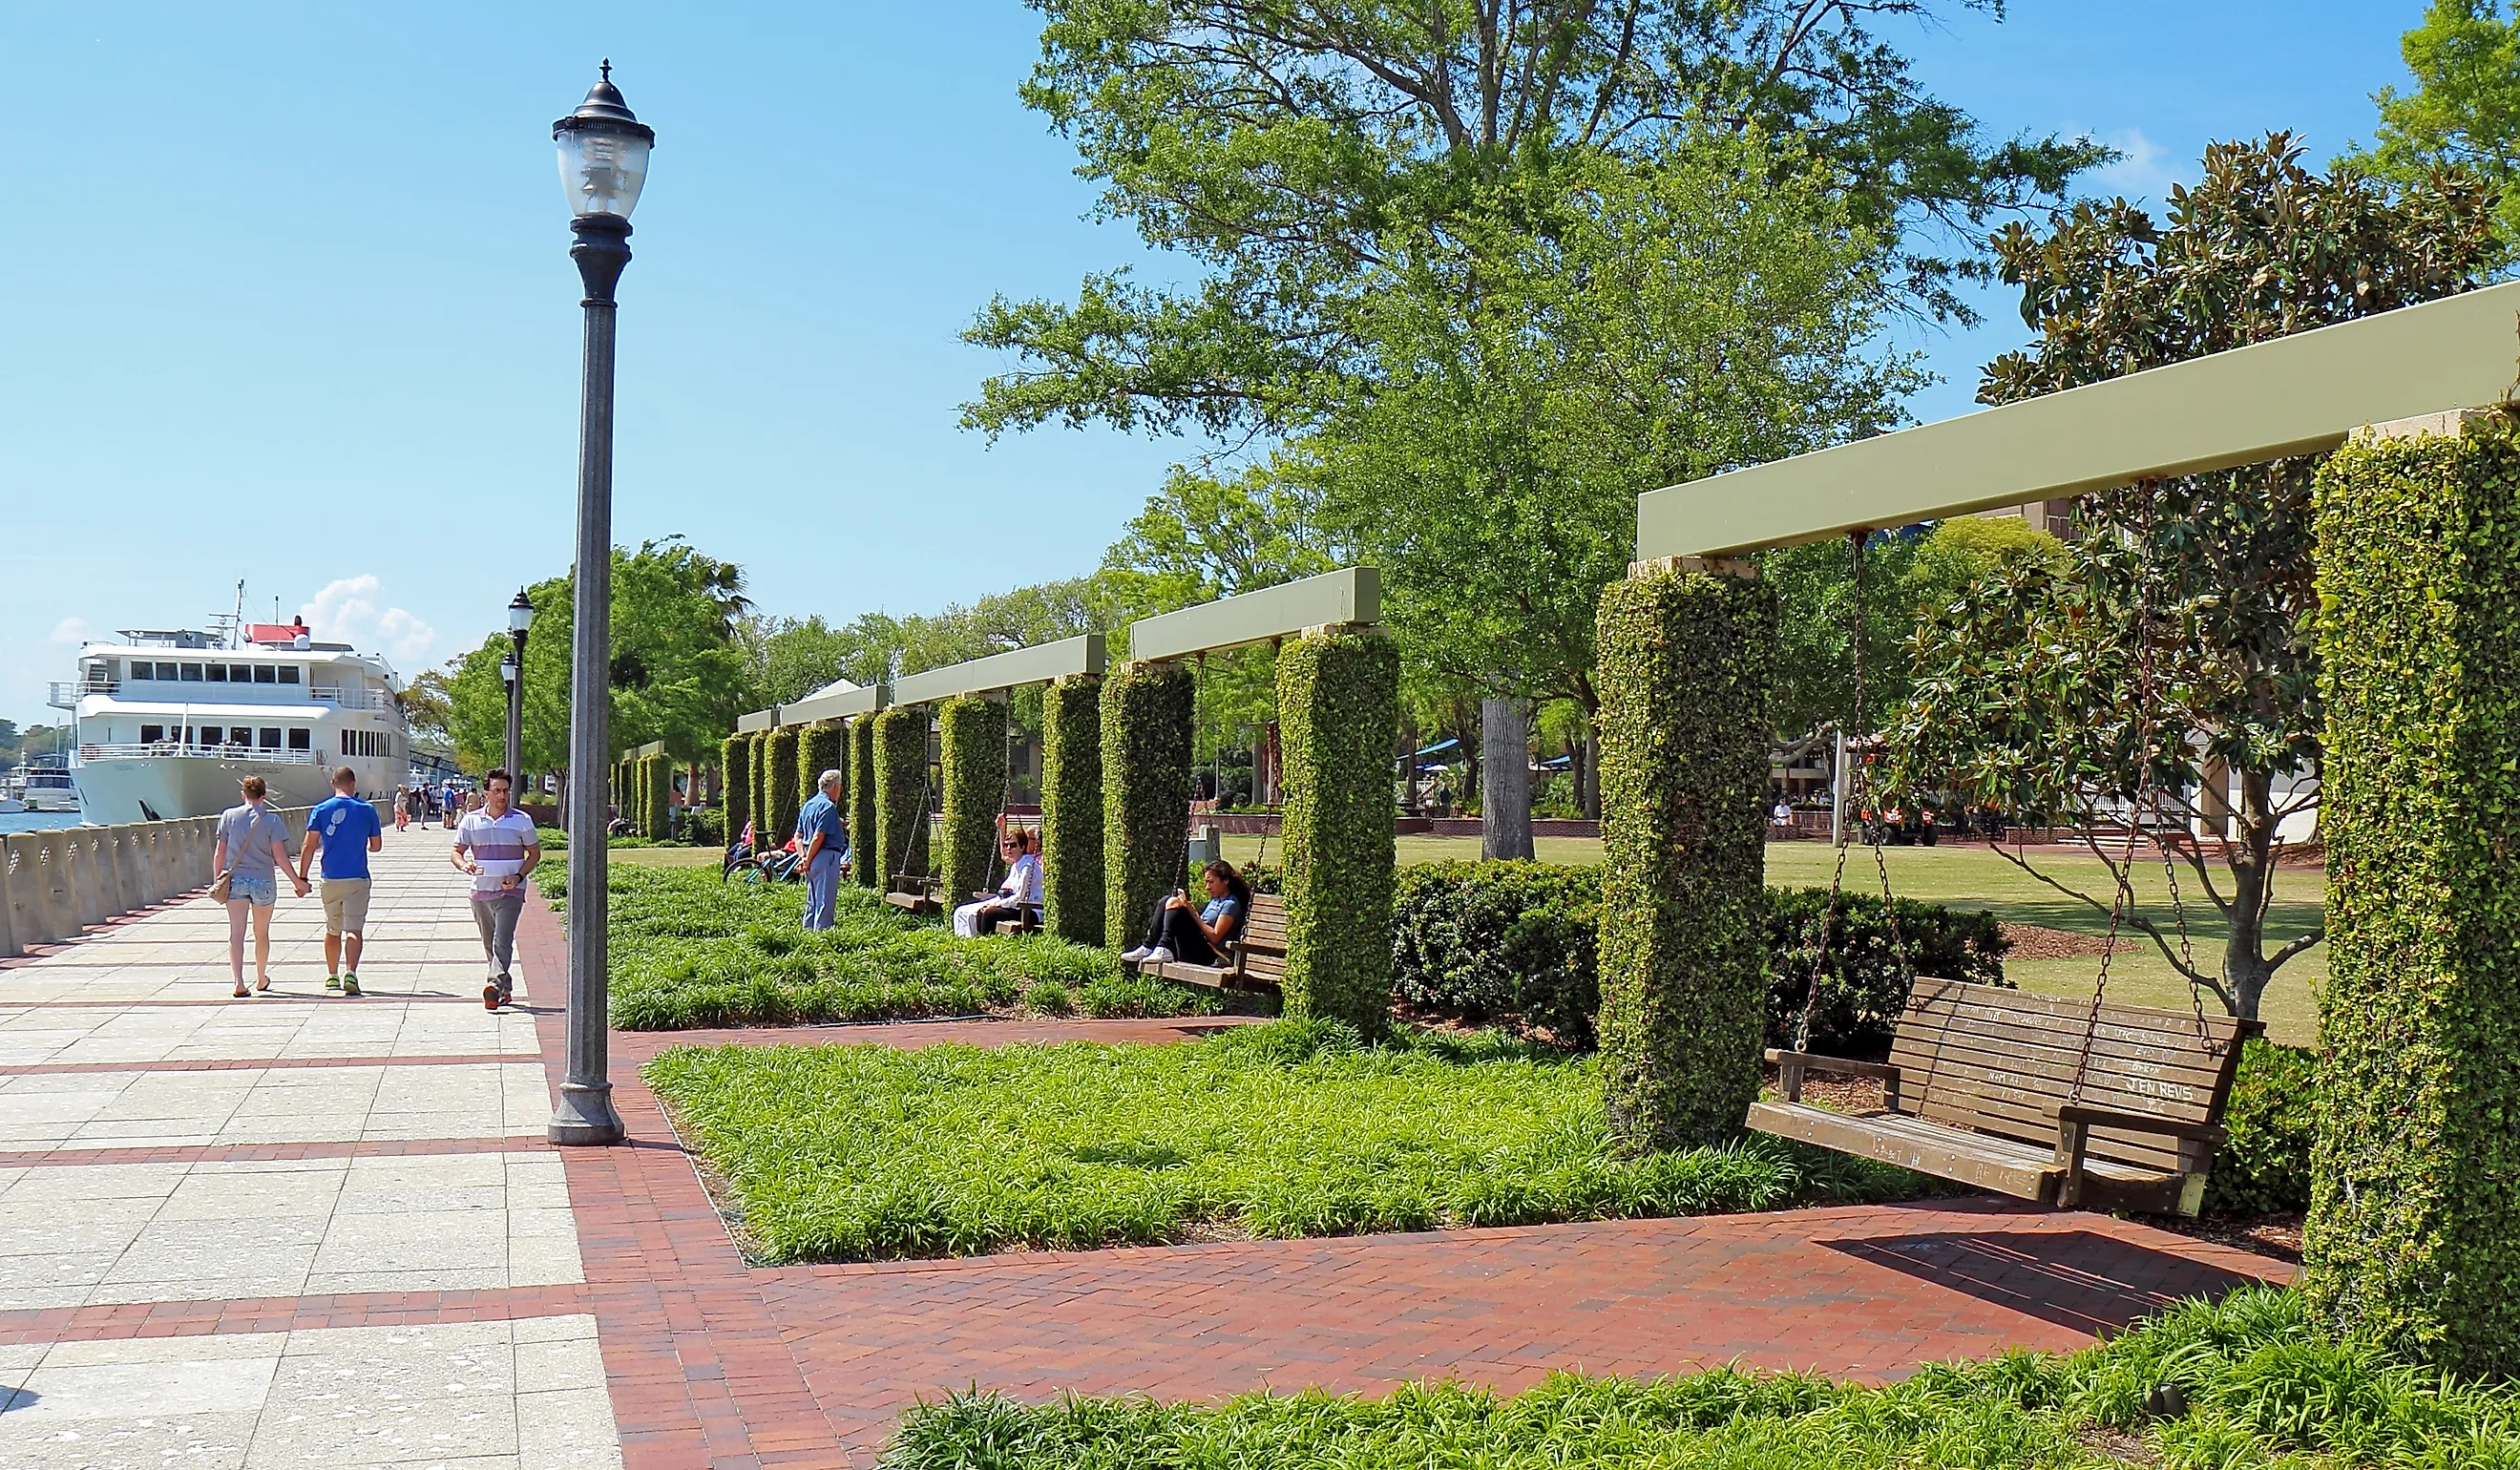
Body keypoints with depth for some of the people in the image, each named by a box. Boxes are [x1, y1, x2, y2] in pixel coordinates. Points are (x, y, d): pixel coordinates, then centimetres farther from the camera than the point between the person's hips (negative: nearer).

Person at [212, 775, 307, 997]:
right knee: (262, 933, 16)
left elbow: (220, 852, 4)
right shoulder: (271, 820, -5)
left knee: (236, 933, -3)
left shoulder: (229, 816, 1)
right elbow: (280, 856, -9)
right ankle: (261, 979, 33)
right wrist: (298, 882, -2)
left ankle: (239, 982, -17)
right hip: (264, 882, 0)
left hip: (235, 880, 0)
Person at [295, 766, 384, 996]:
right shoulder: (367, 809, -1)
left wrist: (302, 877, 2)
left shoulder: (320, 811, 0)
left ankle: (332, 976, 26)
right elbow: (376, 846, 7)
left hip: (330, 880, 2)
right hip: (357, 879, -2)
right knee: (354, 929, -7)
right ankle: (350, 972, -26)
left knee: (332, 930, 17)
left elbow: (309, 846, -3)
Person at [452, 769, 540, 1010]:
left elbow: (535, 853, 7)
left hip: (510, 892, -4)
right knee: (489, 944, 11)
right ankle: (505, 989, 23)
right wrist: (464, 865, -16)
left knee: (502, 941, -19)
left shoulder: (522, 820, 1)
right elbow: (456, 852, 8)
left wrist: (518, 876, -10)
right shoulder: (470, 821, 6)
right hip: (481, 891, 4)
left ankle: (495, 984, -32)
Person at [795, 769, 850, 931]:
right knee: (825, 903, -7)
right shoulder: (828, 806, -13)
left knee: (812, 903, 15)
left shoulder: (808, 805, 16)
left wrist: (803, 857, 8)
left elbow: (798, 836, 16)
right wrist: (808, 861, -14)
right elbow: (818, 837, -19)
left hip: (812, 860, 9)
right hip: (826, 857, -9)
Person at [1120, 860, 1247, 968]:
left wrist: (1193, 913, -14)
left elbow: (1215, 937, -15)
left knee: (1175, 905, -20)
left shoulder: (1231, 904, -6)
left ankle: (1164, 950, -29)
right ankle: (1148, 947, -6)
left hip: (1207, 955, -10)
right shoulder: (1215, 900, 23)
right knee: (1167, 901, 7)